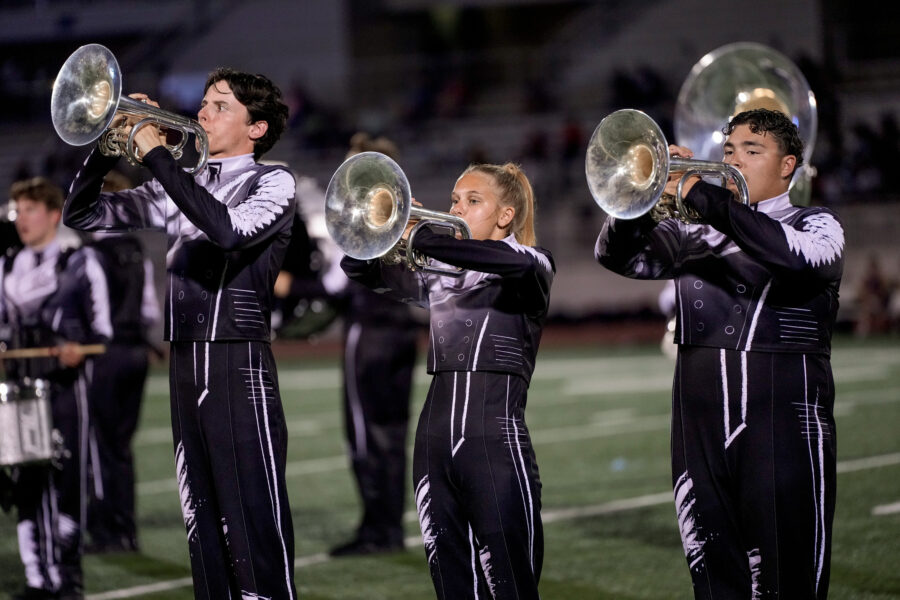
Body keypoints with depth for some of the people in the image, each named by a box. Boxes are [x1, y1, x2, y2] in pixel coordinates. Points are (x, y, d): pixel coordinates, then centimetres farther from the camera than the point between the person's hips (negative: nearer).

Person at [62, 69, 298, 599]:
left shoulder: (272, 182, 0)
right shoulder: (182, 187, 17)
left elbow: (228, 230, -22)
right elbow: (83, 214, 15)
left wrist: (157, 155, -17)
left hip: (240, 363, -6)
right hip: (183, 362, 6)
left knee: (253, 521, -10)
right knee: (203, 520, 9)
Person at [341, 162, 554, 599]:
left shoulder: (533, 267, 2)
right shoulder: (442, 278, 19)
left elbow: (514, 262, -22)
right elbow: (360, 269, 12)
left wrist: (421, 238, -23)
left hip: (496, 436, -6)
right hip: (436, 437, 6)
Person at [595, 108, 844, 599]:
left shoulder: (817, 226, 4)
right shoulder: (694, 234, 16)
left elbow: (795, 256, -19)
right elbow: (617, 255, 5)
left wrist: (709, 199, -24)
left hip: (783, 425, -4)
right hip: (701, 424, 4)